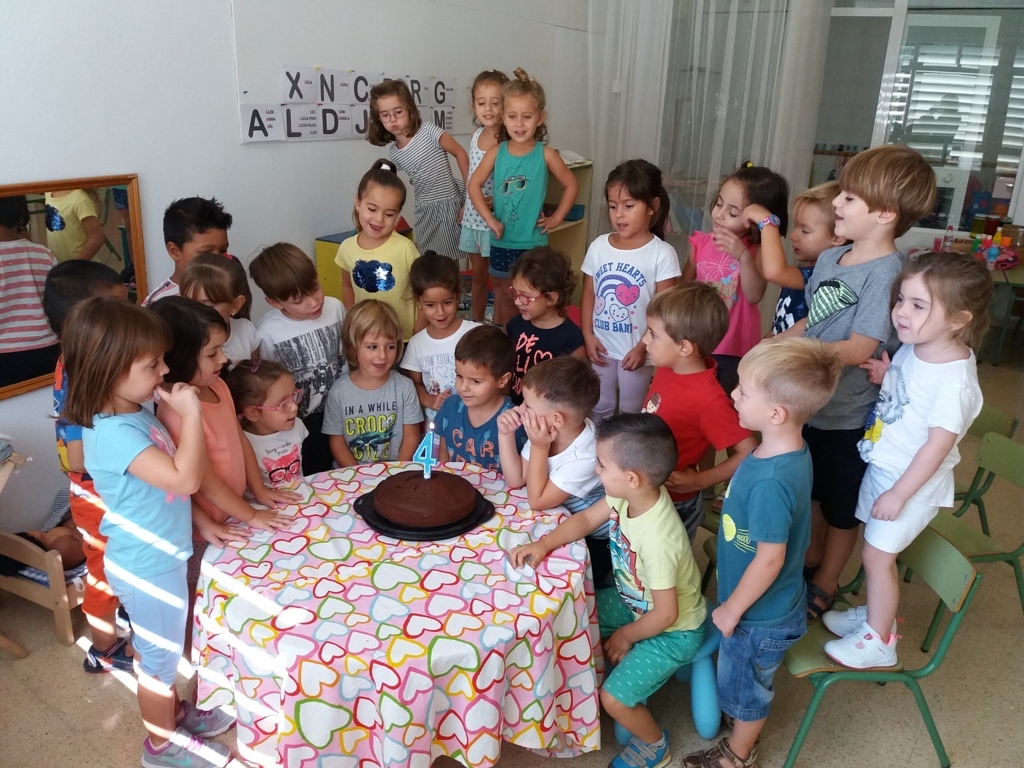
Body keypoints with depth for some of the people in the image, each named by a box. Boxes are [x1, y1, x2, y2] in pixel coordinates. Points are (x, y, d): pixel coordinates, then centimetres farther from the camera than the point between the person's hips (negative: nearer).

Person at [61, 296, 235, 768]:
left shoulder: (134, 410, -2)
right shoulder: (114, 433, -31)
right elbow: (185, 479, -37)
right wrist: (191, 415, -33)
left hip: (157, 556, 8)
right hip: (148, 567, -8)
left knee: (162, 650, 27)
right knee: (160, 657, 13)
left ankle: (173, 712, 49)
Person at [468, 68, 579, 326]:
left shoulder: (546, 155, -9)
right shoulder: (496, 153, -4)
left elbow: (571, 186, 0)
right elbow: (474, 185, 1)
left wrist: (555, 219, -3)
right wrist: (489, 219, -7)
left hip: (532, 243, -2)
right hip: (501, 240, 2)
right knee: (502, 291, 16)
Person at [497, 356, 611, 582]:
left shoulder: (584, 457, -35)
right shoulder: (546, 431, -15)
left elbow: (537, 501, -24)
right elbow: (516, 480, -4)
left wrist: (539, 448, -29)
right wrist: (506, 435, -16)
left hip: (594, 540, -7)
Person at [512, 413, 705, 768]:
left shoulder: (657, 539, -40)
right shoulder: (630, 494, -19)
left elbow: (665, 614, -30)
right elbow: (586, 519, -2)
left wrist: (626, 636, -12)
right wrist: (544, 544, -17)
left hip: (673, 630, -8)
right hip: (635, 601, 8)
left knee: (614, 699, -12)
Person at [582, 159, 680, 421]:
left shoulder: (662, 254, -14)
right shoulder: (599, 246, -2)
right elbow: (588, 294, 4)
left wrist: (643, 347, -16)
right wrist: (588, 335, -3)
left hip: (637, 350, -3)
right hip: (601, 347, 4)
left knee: (631, 412, 14)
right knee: (598, 408, 20)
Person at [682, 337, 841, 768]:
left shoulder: (771, 483, -38)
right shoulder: (789, 452, -10)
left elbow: (769, 559, -29)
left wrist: (731, 609, -15)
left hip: (759, 615, -7)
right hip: (770, 606, 7)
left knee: (745, 685, 20)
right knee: (744, 680, 31)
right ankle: (738, 716, 57)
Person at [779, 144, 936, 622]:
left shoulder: (886, 273, -23)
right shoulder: (830, 259, -1)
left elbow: (858, 349, -27)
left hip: (847, 416, -7)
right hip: (809, 402, 7)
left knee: (841, 508, 16)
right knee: (814, 492, 26)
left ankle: (825, 584, 36)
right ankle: (811, 559, 49)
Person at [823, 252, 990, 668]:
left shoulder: (955, 380, -29)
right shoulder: (911, 348, -5)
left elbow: (938, 445, -24)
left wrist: (899, 493, -18)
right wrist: (885, 377, -9)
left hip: (912, 481, -7)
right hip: (882, 466, 7)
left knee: (877, 555, 3)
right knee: (878, 550, 20)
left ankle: (878, 640, 22)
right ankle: (875, 613, 41)